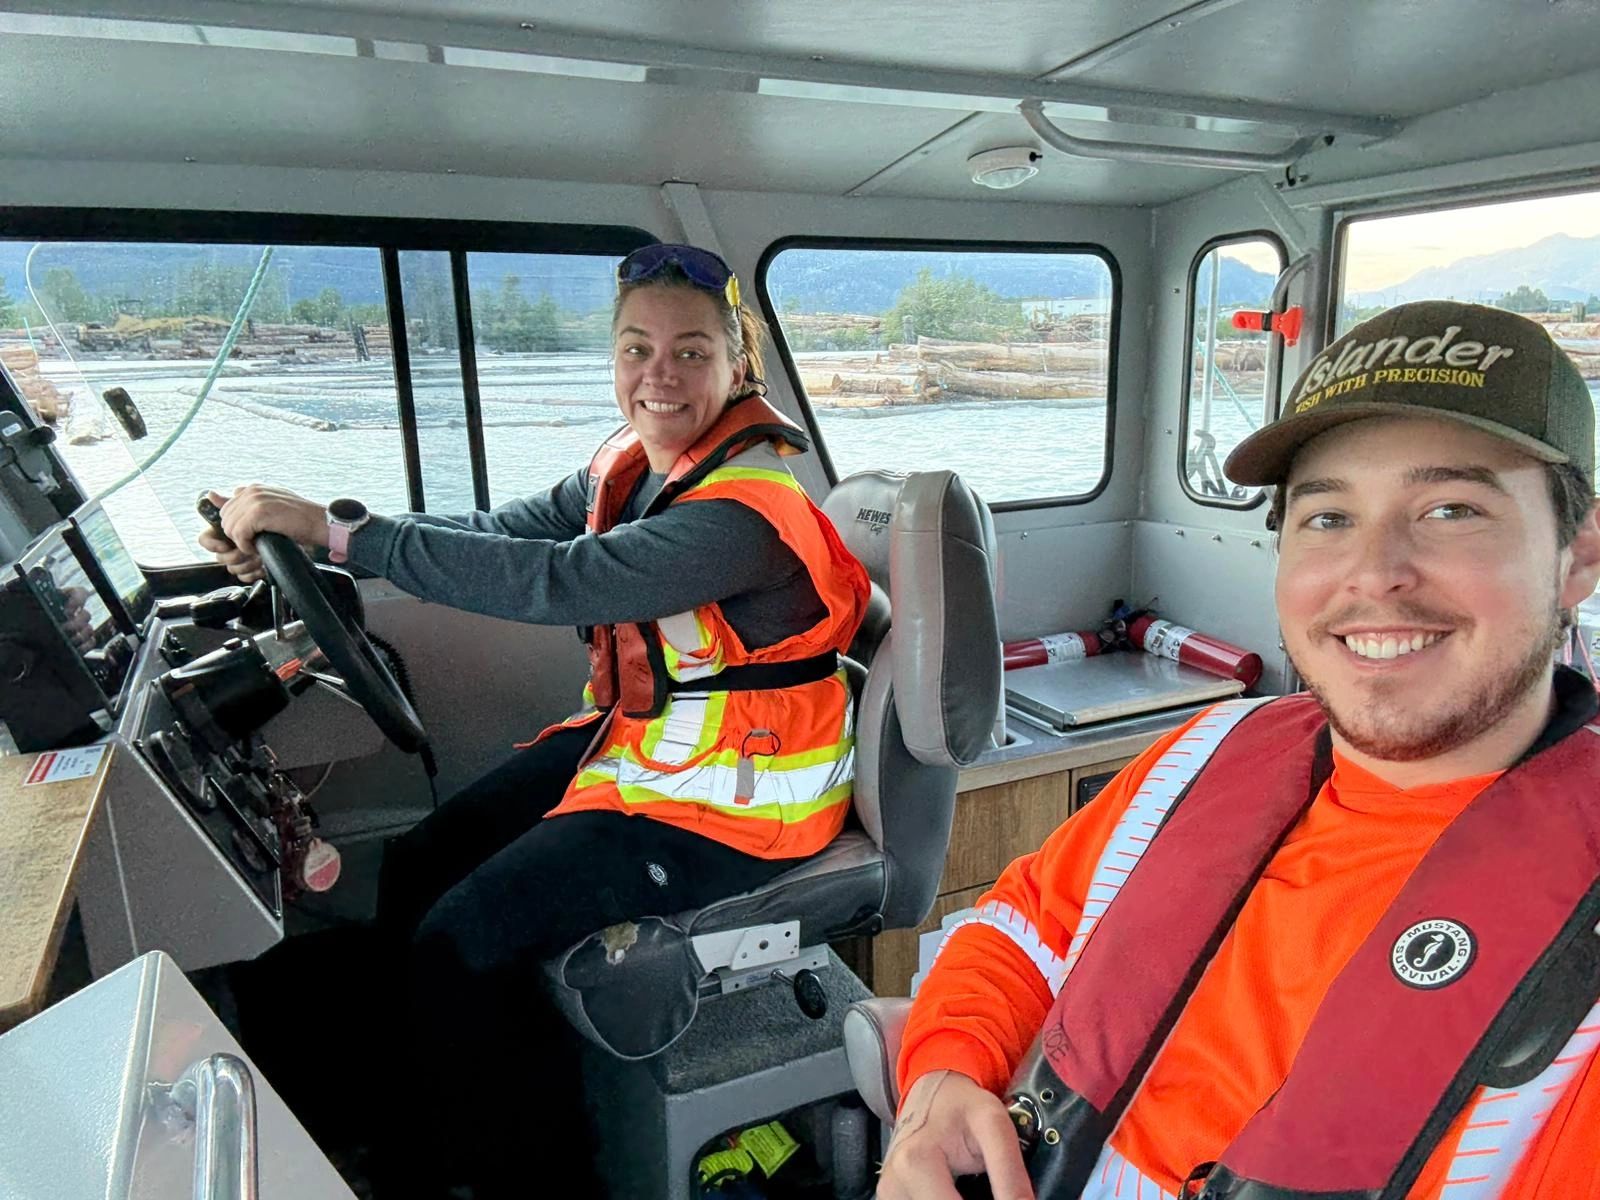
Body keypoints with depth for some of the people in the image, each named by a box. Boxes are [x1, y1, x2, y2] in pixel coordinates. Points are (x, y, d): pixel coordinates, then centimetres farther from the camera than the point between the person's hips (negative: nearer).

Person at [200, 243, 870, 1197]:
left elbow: (556, 582, -33)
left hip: (728, 800, -8)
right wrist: (298, 536, -9)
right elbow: (504, 533, 1)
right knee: (417, 869, 9)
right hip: (638, 739, 9)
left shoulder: (747, 505, -25)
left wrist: (337, 529, -29)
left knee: (462, 939, -10)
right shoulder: (635, 465, 2)